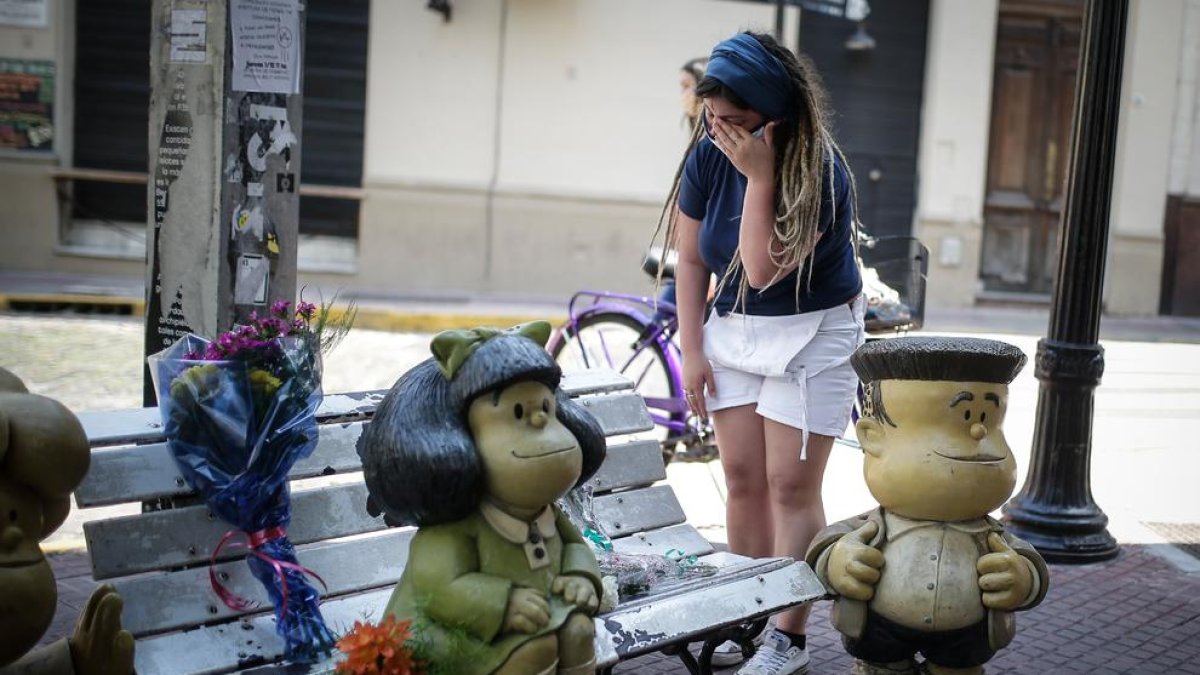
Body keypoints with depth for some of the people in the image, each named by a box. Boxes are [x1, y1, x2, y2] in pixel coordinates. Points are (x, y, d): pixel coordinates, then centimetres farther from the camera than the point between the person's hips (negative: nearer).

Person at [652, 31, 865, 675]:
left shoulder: (823, 175, -23)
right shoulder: (707, 157, -8)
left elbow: (762, 269, -30)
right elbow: (691, 259, 1)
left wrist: (760, 177, -32)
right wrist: (691, 350, -1)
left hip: (812, 335, -5)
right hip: (734, 329, 5)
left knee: (791, 485, -4)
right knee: (742, 479, 8)